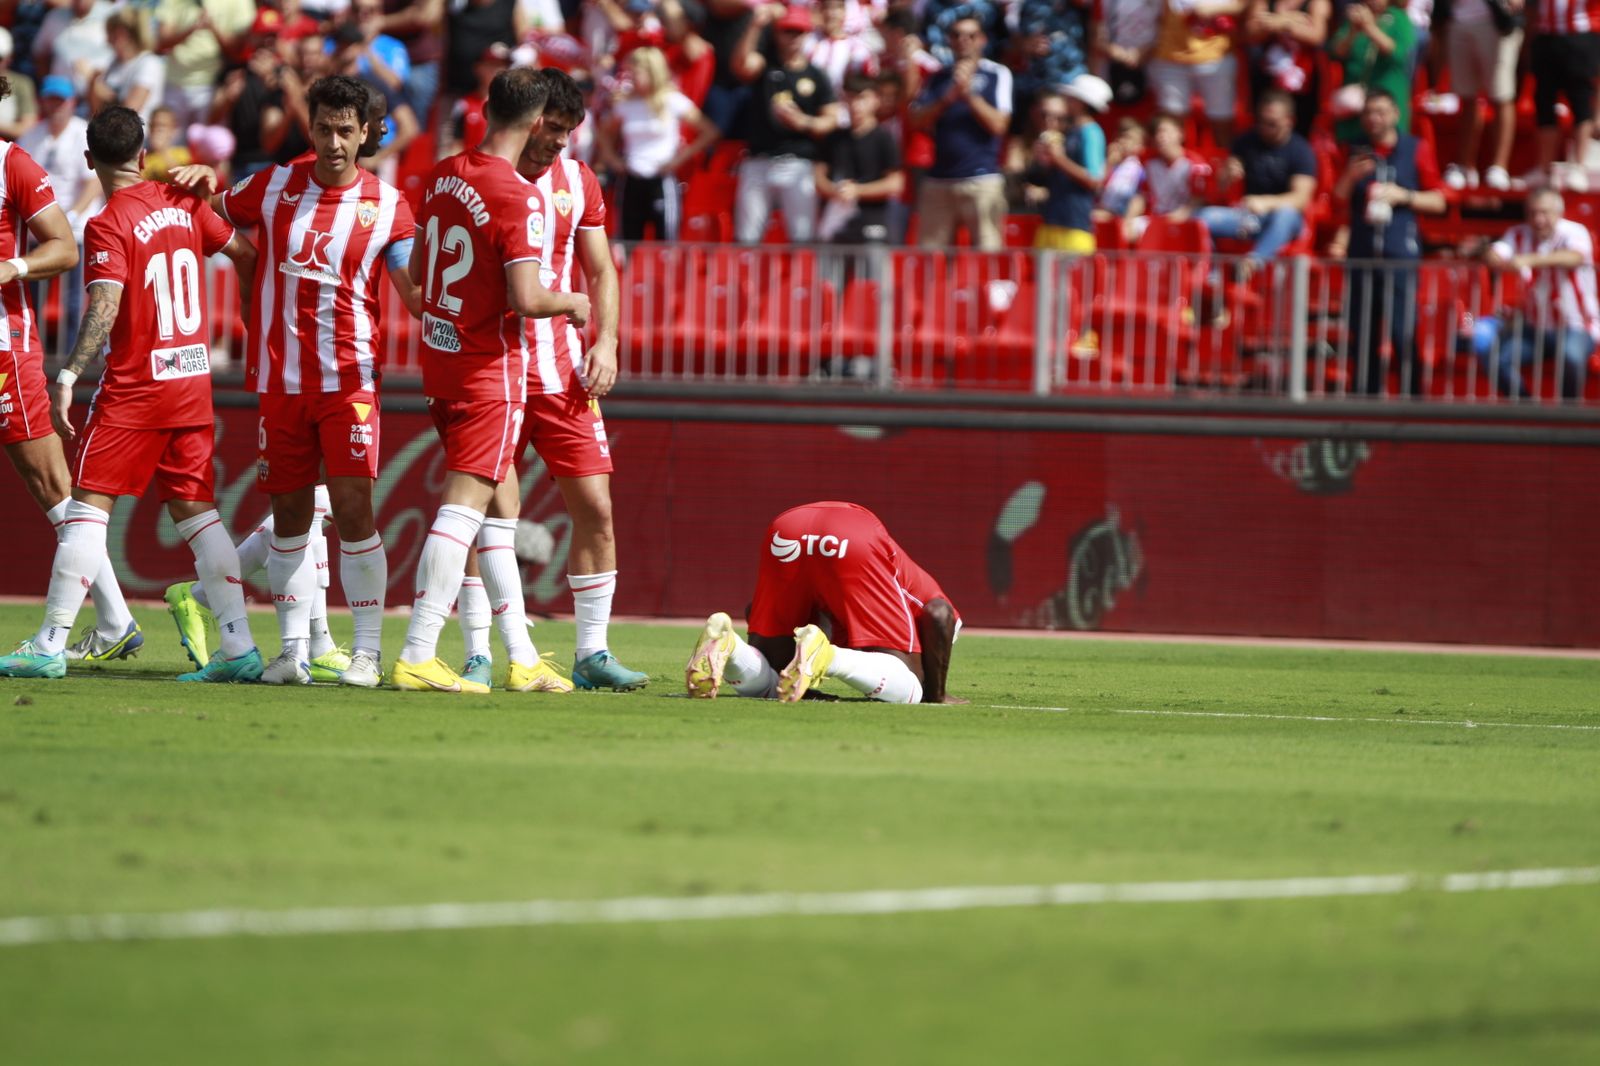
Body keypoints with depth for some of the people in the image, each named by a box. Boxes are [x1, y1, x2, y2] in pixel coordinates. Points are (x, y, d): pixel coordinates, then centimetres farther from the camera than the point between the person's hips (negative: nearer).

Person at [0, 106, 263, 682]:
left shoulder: (108, 226, -12)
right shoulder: (183, 202, 7)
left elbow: (104, 311, -22)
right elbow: (245, 255, 15)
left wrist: (67, 377, -23)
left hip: (134, 386, -6)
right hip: (193, 377, 6)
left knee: (88, 505, -2)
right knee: (194, 509, 9)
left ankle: (49, 645, -5)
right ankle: (239, 647, 3)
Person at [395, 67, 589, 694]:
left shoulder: (442, 176, 5)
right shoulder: (519, 199, -18)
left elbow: (417, 271, 17)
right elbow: (525, 299, -23)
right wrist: (571, 303, -3)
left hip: (438, 355, 8)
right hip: (491, 368, -8)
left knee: (500, 502, 16)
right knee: (465, 505, -8)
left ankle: (519, 659, 21)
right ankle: (417, 655, -14)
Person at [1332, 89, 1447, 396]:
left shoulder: (1416, 150, 4)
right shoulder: (1355, 152, 12)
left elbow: (1438, 201, 6)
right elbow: (1336, 200, 12)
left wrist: (1404, 196, -9)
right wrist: (1351, 176, -5)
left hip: (1400, 254, -3)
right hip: (1361, 253, 3)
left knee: (1404, 334, -11)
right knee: (1362, 335, 4)